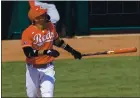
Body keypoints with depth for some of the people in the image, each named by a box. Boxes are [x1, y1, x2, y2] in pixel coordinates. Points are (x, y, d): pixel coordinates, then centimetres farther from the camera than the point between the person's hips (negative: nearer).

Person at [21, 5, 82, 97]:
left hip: (48, 68, 2)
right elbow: (28, 53, -32)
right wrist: (46, 52, -41)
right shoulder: (28, 32, -20)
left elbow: (57, 41, 17)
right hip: (33, 69, -2)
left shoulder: (51, 26, -2)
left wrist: (72, 51, 17)